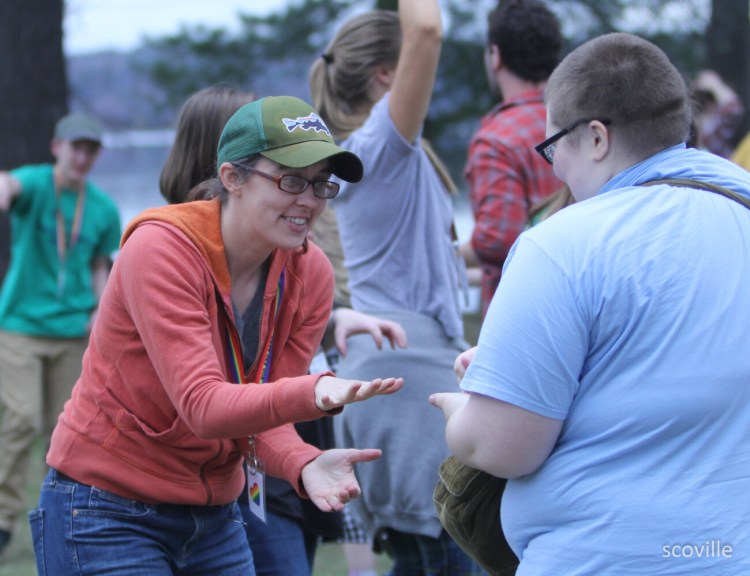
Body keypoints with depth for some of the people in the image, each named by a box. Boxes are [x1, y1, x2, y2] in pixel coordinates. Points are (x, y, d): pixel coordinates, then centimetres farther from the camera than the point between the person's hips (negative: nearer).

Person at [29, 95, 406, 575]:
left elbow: (262, 415, -5)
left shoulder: (310, 274, -3)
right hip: (109, 513, -5)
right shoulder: (162, 248, -19)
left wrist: (305, 465, -26)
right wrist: (315, 393, -44)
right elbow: (204, 407, -29)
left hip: (215, 515, 5)